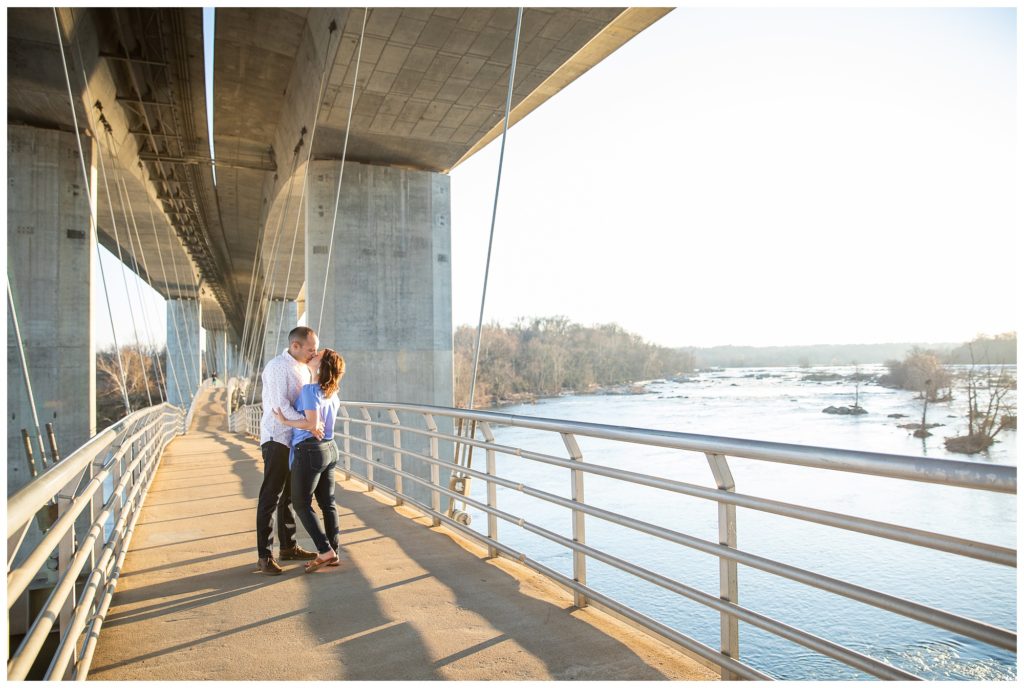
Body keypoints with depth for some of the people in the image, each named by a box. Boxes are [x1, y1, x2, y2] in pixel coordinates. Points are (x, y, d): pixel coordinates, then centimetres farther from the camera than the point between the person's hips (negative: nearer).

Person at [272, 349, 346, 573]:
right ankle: (333, 553, 17)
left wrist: (285, 421, -12)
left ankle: (325, 551, 2)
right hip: (330, 449, 8)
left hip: (310, 451, -8)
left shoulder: (310, 389, -15)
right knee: (327, 502, 11)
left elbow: (312, 423, -23)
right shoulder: (333, 394, 8)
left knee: (301, 504, 5)